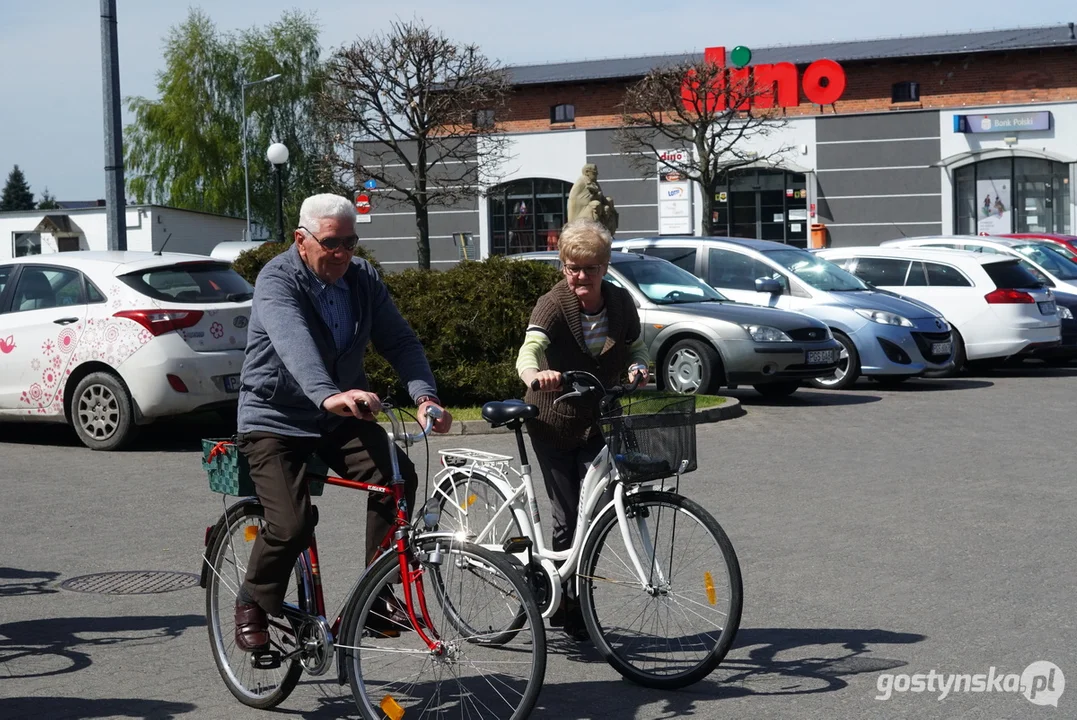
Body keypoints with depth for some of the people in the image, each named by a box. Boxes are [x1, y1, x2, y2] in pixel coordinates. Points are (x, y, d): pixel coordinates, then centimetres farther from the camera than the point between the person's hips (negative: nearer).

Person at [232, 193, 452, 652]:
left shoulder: (363, 279, 1)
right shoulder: (277, 280, -18)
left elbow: (399, 341, -6)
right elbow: (294, 343, -38)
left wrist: (425, 396, -26)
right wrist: (329, 396, -57)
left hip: (340, 421, 5)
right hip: (275, 420, -5)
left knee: (397, 477, -21)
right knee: (292, 524, -21)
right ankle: (252, 606, 8)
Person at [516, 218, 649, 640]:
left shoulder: (620, 302, -3)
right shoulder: (553, 305, -17)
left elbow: (637, 347, 13)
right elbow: (530, 348, -35)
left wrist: (637, 369, -11)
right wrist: (536, 375, -58)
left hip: (600, 422, 3)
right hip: (554, 422, -3)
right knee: (568, 516, -2)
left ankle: (576, 601, 16)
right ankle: (564, 604, 16)